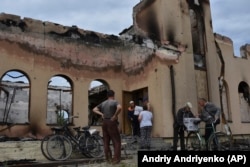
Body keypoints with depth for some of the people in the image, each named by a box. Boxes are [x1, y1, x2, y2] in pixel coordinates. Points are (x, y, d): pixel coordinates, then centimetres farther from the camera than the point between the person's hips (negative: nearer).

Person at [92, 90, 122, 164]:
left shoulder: (103, 103, 12)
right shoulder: (114, 102, -7)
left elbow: (94, 109, 13)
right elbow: (119, 108, -29)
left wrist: (101, 114, 5)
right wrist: (115, 116, -18)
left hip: (104, 123, 6)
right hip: (112, 123, -6)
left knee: (106, 142, 12)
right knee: (116, 141, 1)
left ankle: (108, 158, 17)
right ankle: (116, 159, -3)